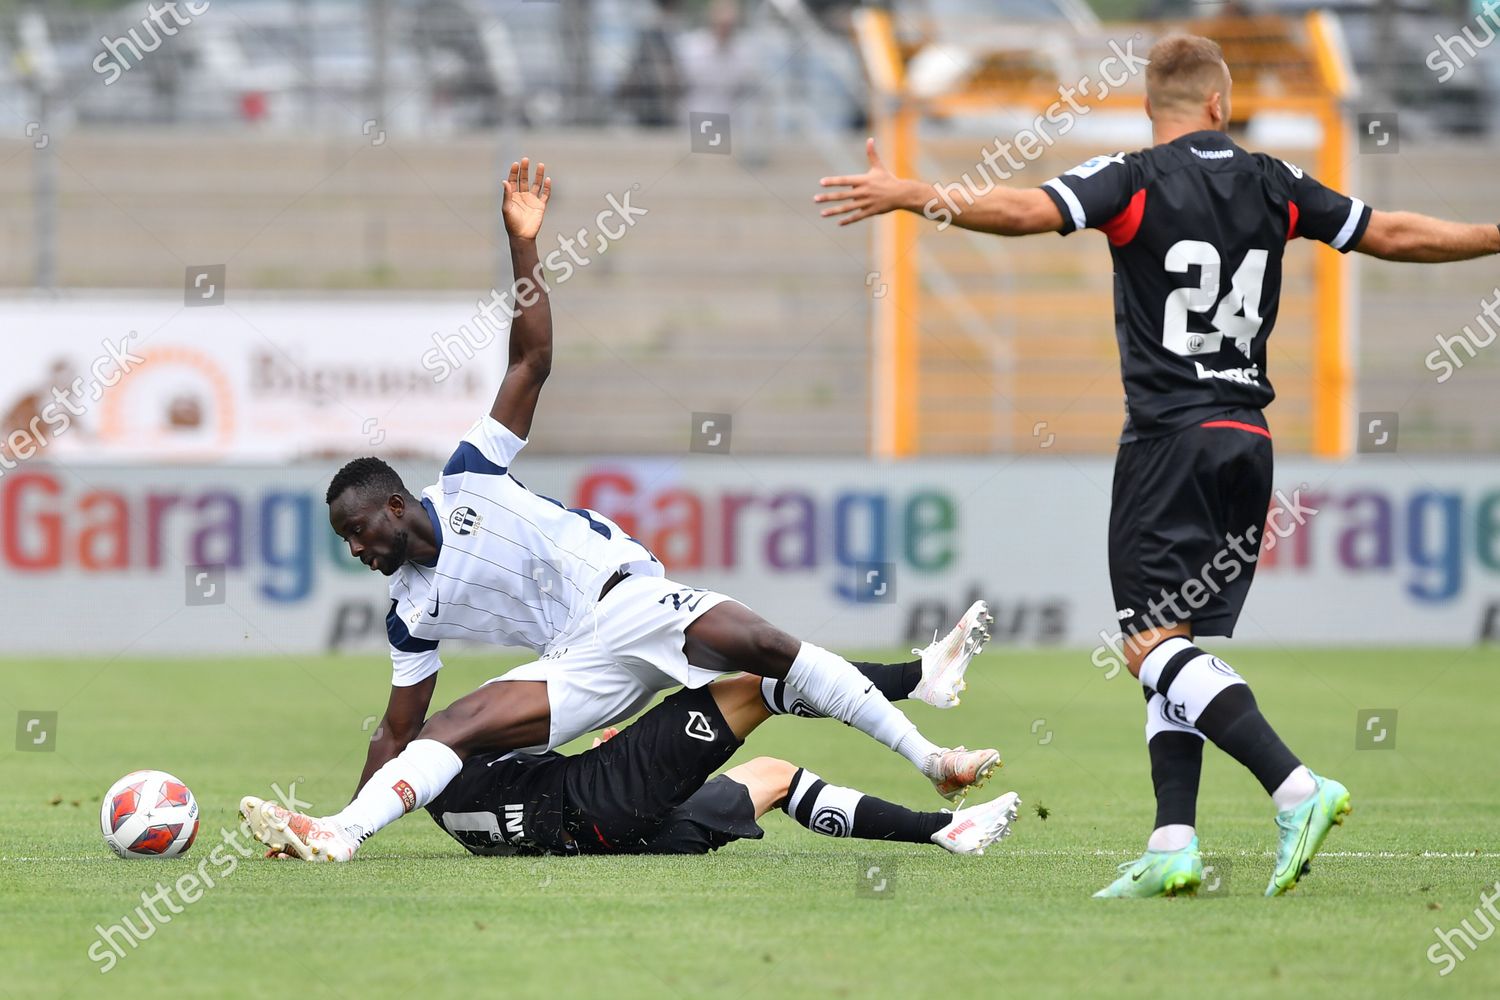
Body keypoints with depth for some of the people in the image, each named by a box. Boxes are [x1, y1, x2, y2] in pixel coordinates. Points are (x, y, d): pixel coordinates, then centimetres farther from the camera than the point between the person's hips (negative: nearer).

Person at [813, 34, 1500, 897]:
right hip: (1249, 437, 6)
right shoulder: (1273, 185, 9)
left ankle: (1297, 789, -24)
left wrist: (909, 196, -22)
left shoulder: (1135, 181, -5)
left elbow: (1026, 211, -21)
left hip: (1169, 437, -6)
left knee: (1156, 644, -9)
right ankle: (1174, 847, 0)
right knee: (1184, 647, 10)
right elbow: (1393, 235, 16)